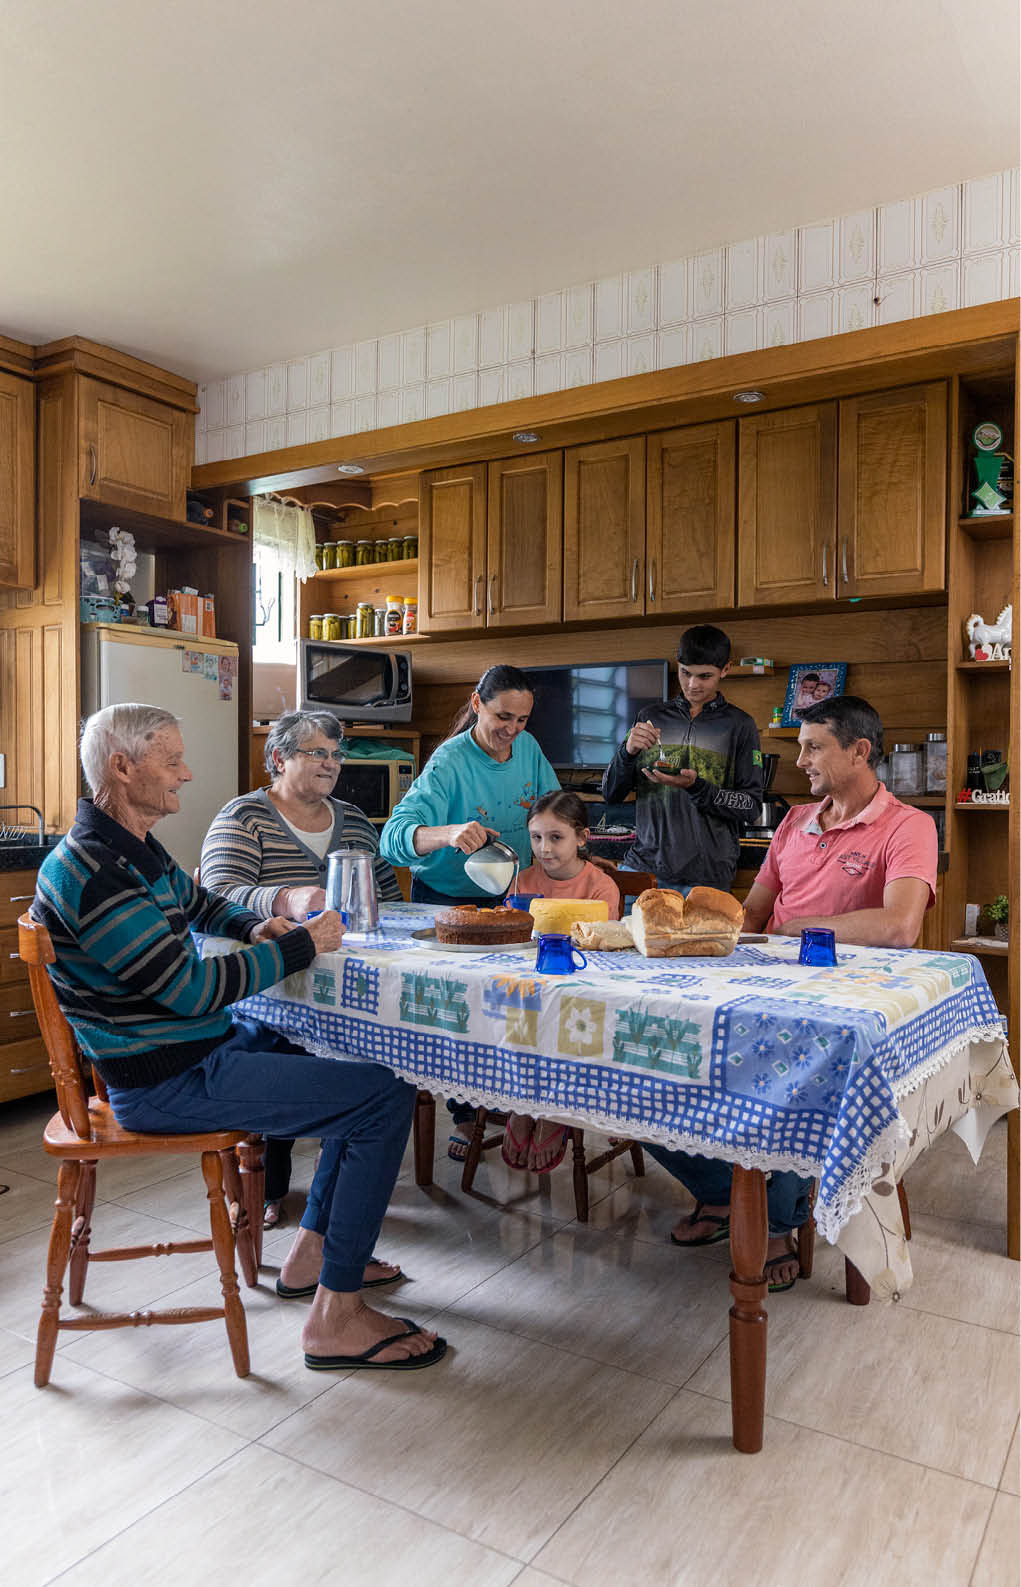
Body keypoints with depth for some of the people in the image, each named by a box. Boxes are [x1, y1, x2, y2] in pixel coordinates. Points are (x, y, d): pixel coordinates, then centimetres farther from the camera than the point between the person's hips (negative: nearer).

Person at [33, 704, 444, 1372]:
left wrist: (256, 927, 6)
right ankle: (336, 1318, -4)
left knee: (364, 1055, 18)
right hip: (169, 1083, -11)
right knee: (388, 1095, -15)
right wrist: (301, 943, -15)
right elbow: (191, 988, -24)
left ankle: (314, 1252, 23)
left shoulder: (137, 850, 10)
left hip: (206, 1043, 11)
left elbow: (202, 902, 27)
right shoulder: (91, 871, -22)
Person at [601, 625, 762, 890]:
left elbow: (752, 805, -3)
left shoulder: (738, 724, 3)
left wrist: (695, 786, -18)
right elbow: (611, 794, 10)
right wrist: (628, 751, -10)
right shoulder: (651, 717, 10)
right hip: (642, 864, 2)